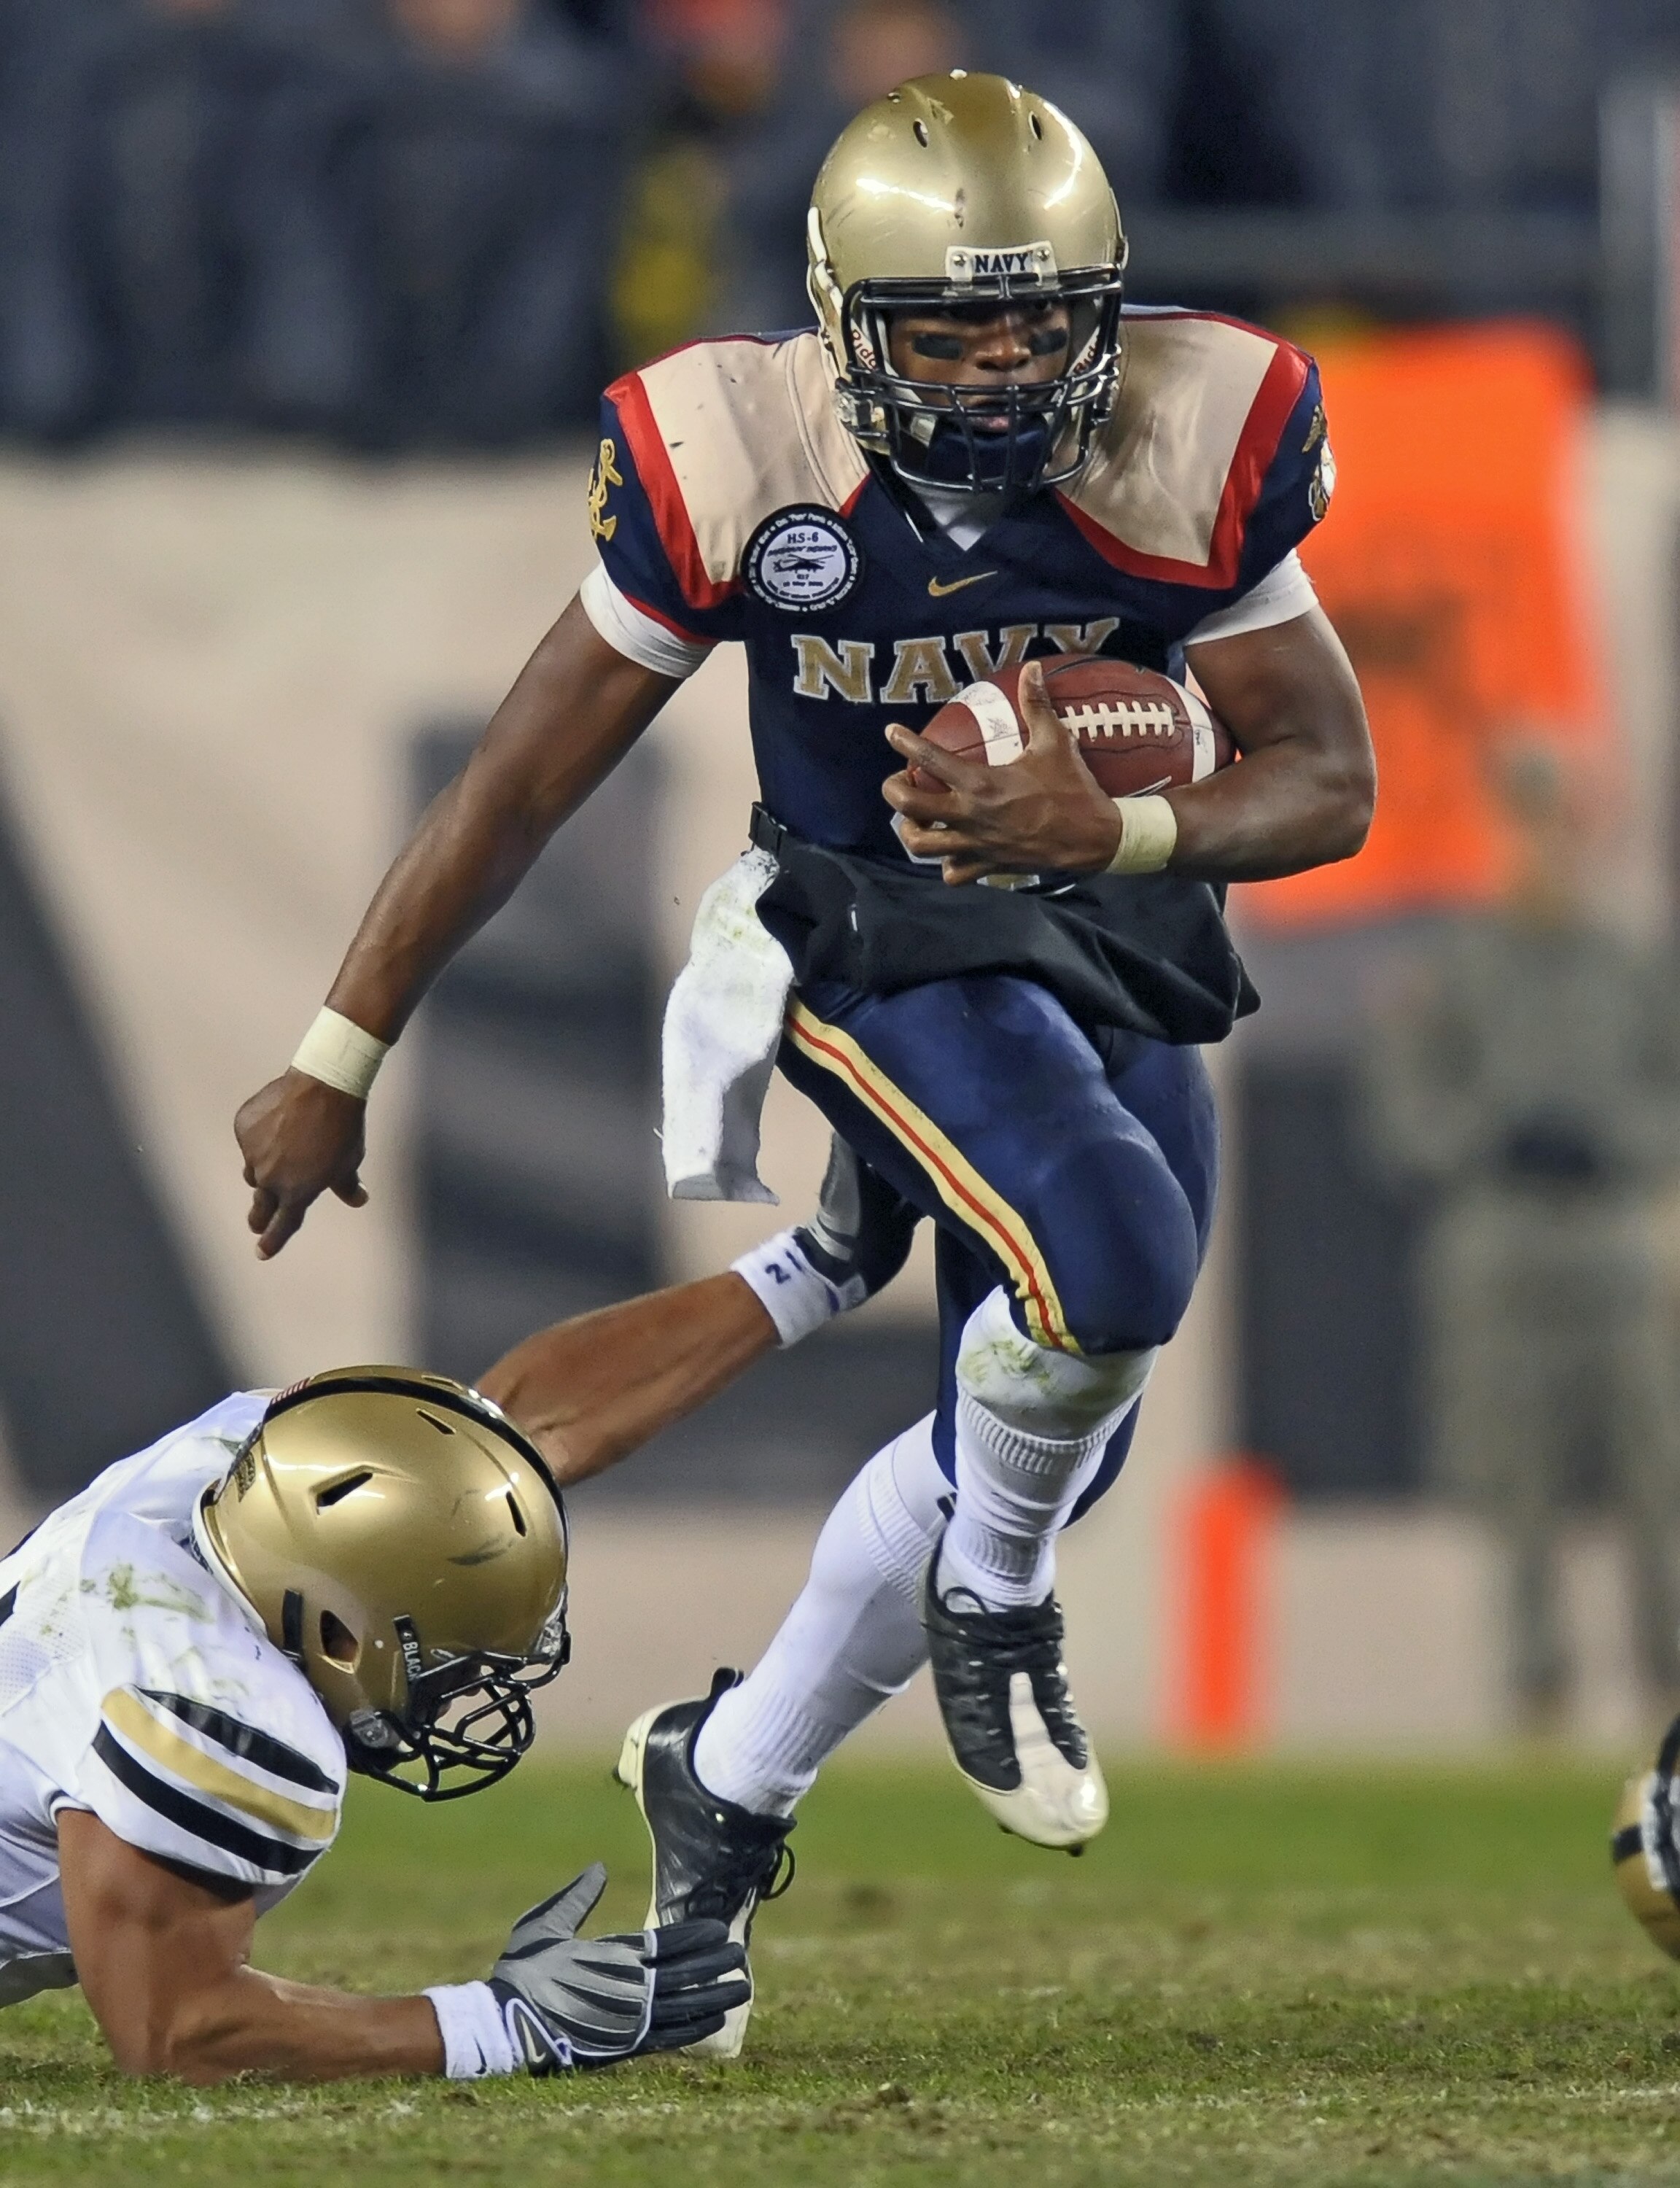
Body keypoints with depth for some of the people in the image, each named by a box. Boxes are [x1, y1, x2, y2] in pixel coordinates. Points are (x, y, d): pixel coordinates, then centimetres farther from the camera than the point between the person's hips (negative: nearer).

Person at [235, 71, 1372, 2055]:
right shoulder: (741, 471, -20)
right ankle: (992, 1607, -2)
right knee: (1107, 1264, -32)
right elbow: (523, 780, -10)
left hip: (1116, 967, 4)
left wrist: (1120, 828, -32)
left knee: (1033, 1457, 9)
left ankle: (726, 1786, 33)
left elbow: (1329, 781, -11)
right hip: (879, 945, -4)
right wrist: (337, 1060, -5)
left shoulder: (1187, 458, -17)